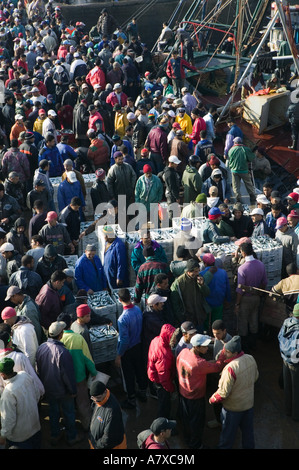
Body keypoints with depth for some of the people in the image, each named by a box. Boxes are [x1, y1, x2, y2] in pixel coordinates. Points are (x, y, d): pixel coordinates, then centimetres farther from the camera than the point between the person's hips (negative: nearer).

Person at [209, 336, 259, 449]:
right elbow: (255, 377, 7)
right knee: (248, 430, 25)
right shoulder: (251, 359, -12)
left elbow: (223, 393, -26)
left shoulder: (230, 368, -34)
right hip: (249, 403, 6)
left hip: (233, 407, -6)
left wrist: (212, 399, -8)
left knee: (228, 432, 16)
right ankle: (248, 446, 43)